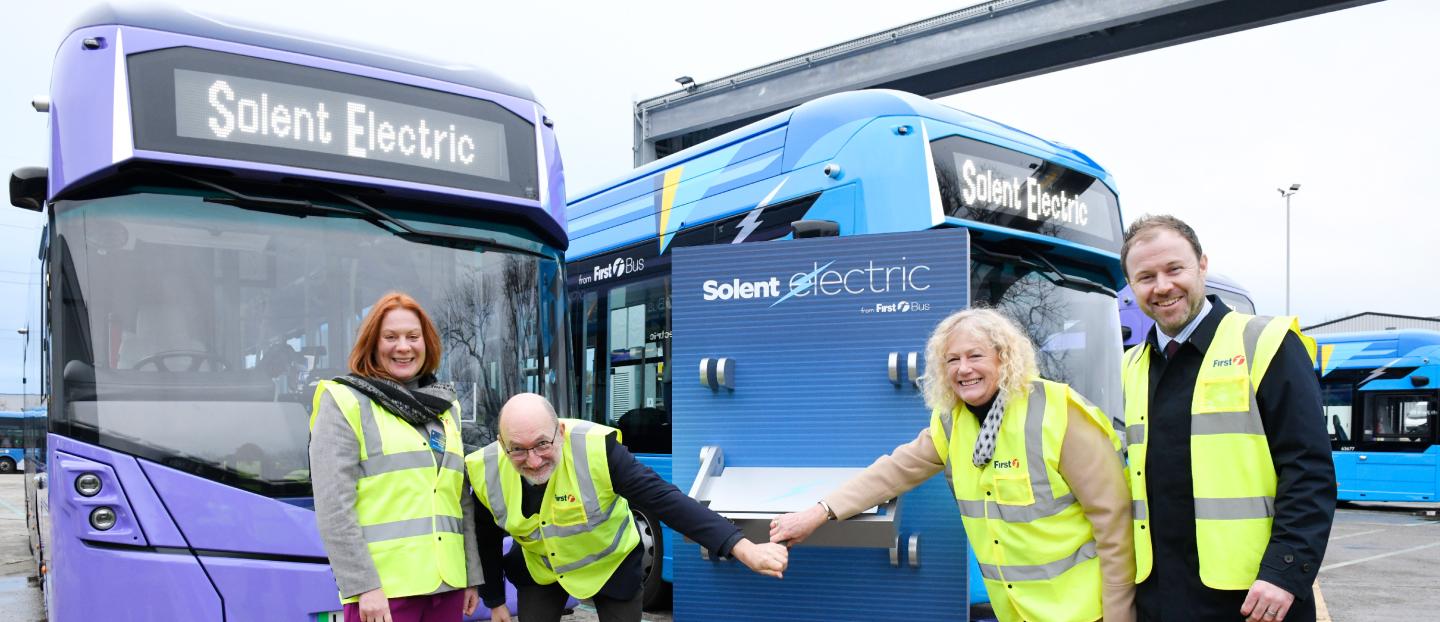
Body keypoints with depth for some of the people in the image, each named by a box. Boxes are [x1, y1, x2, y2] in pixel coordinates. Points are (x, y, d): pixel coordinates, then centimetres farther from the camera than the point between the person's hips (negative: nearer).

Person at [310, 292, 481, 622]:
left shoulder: (446, 406, 14)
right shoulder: (345, 402, -3)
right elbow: (333, 508, -10)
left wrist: (471, 576, 13)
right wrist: (363, 585, -15)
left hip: (446, 584, 5)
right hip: (382, 588, -5)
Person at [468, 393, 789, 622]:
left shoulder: (596, 448, -34)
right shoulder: (485, 471, -21)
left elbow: (665, 499, -36)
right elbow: (487, 541, -1)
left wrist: (743, 549, -43)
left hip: (610, 566, -3)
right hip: (539, 570, 3)